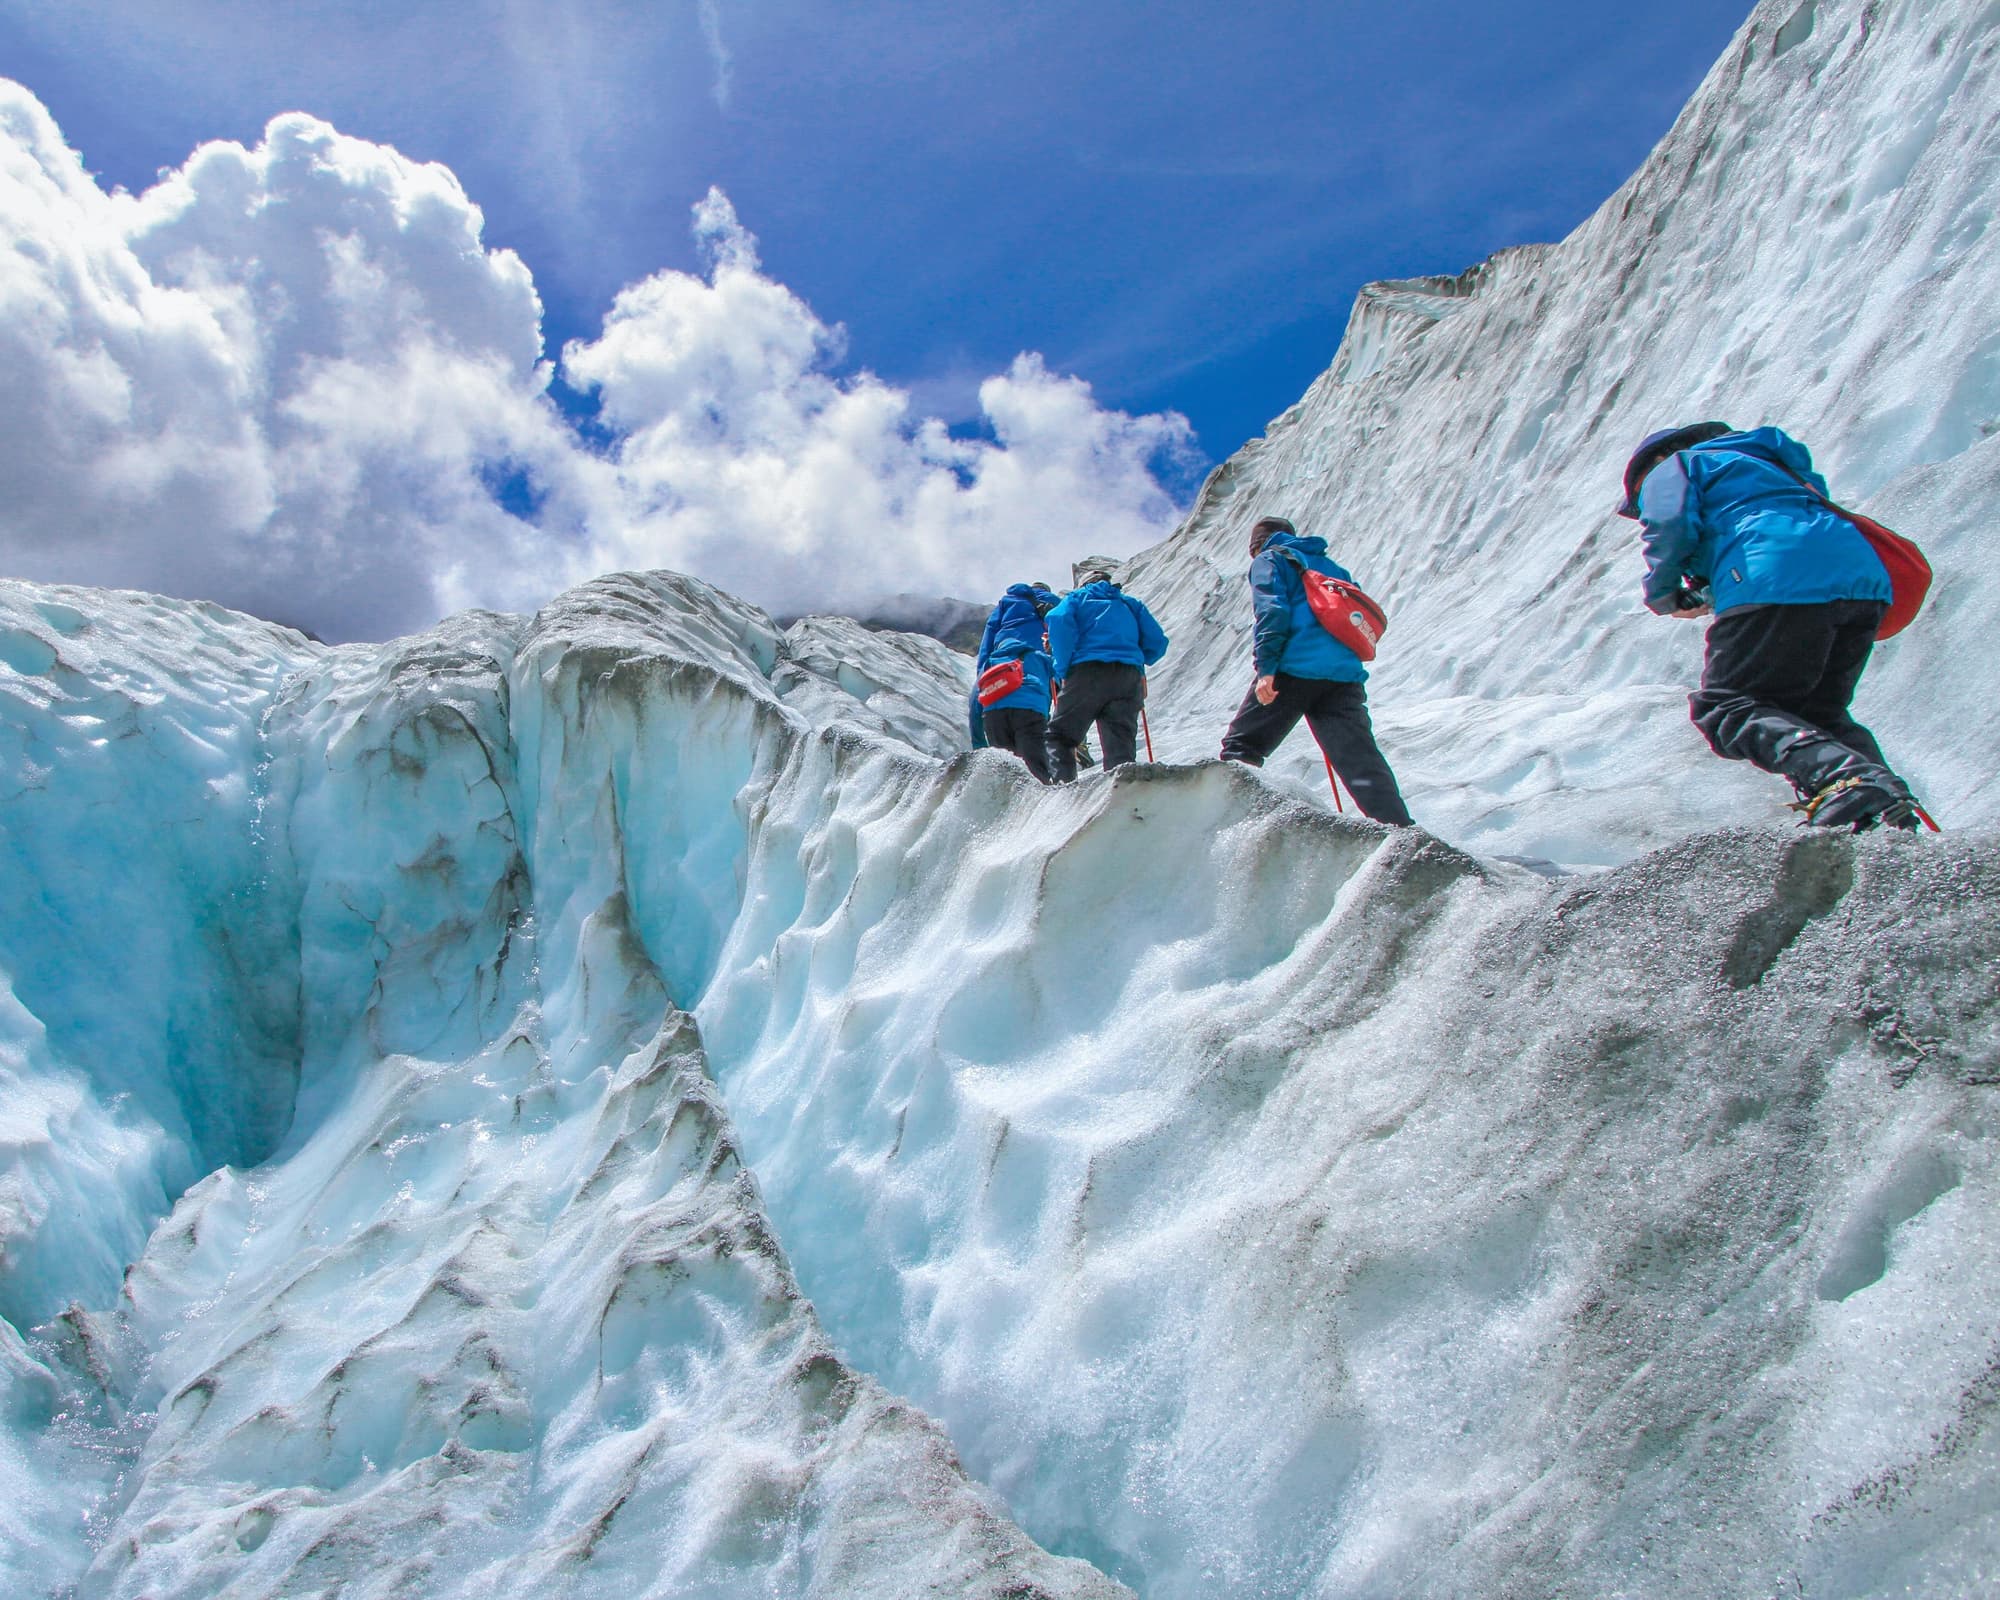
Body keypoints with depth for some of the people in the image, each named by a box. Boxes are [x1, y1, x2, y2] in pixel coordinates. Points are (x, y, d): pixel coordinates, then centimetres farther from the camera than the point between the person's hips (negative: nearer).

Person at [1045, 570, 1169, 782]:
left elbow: (1059, 621, -2)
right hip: (1129, 677, 3)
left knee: (1060, 735, 3)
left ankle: (1061, 784, -19)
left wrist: (1063, 670, 1)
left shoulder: (1077, 597, 22)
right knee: (1120, 745, 0)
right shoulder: (1131, 604, 30)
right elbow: (1157, 642, 17)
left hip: (1088, 671, -3)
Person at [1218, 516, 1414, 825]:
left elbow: (1272, 610, -6)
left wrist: (1265, 667, -13)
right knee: (1363, 762, 0)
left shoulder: (1269, 559, 12)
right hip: (1345, 673, 5)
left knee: (1242, 747, 4)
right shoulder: (1331, 566, 31)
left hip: (1294, 669, -5)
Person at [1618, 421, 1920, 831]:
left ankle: (1841, 778, -31)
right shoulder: (1755, 461, 42)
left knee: (1725, 709, -7)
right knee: (1815, 713, 19)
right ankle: (1884, 793, -5)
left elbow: (1671, 525, -1)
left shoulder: (1672, 467, 19)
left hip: (1779, 584, -8)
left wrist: (1663, 596, 15)